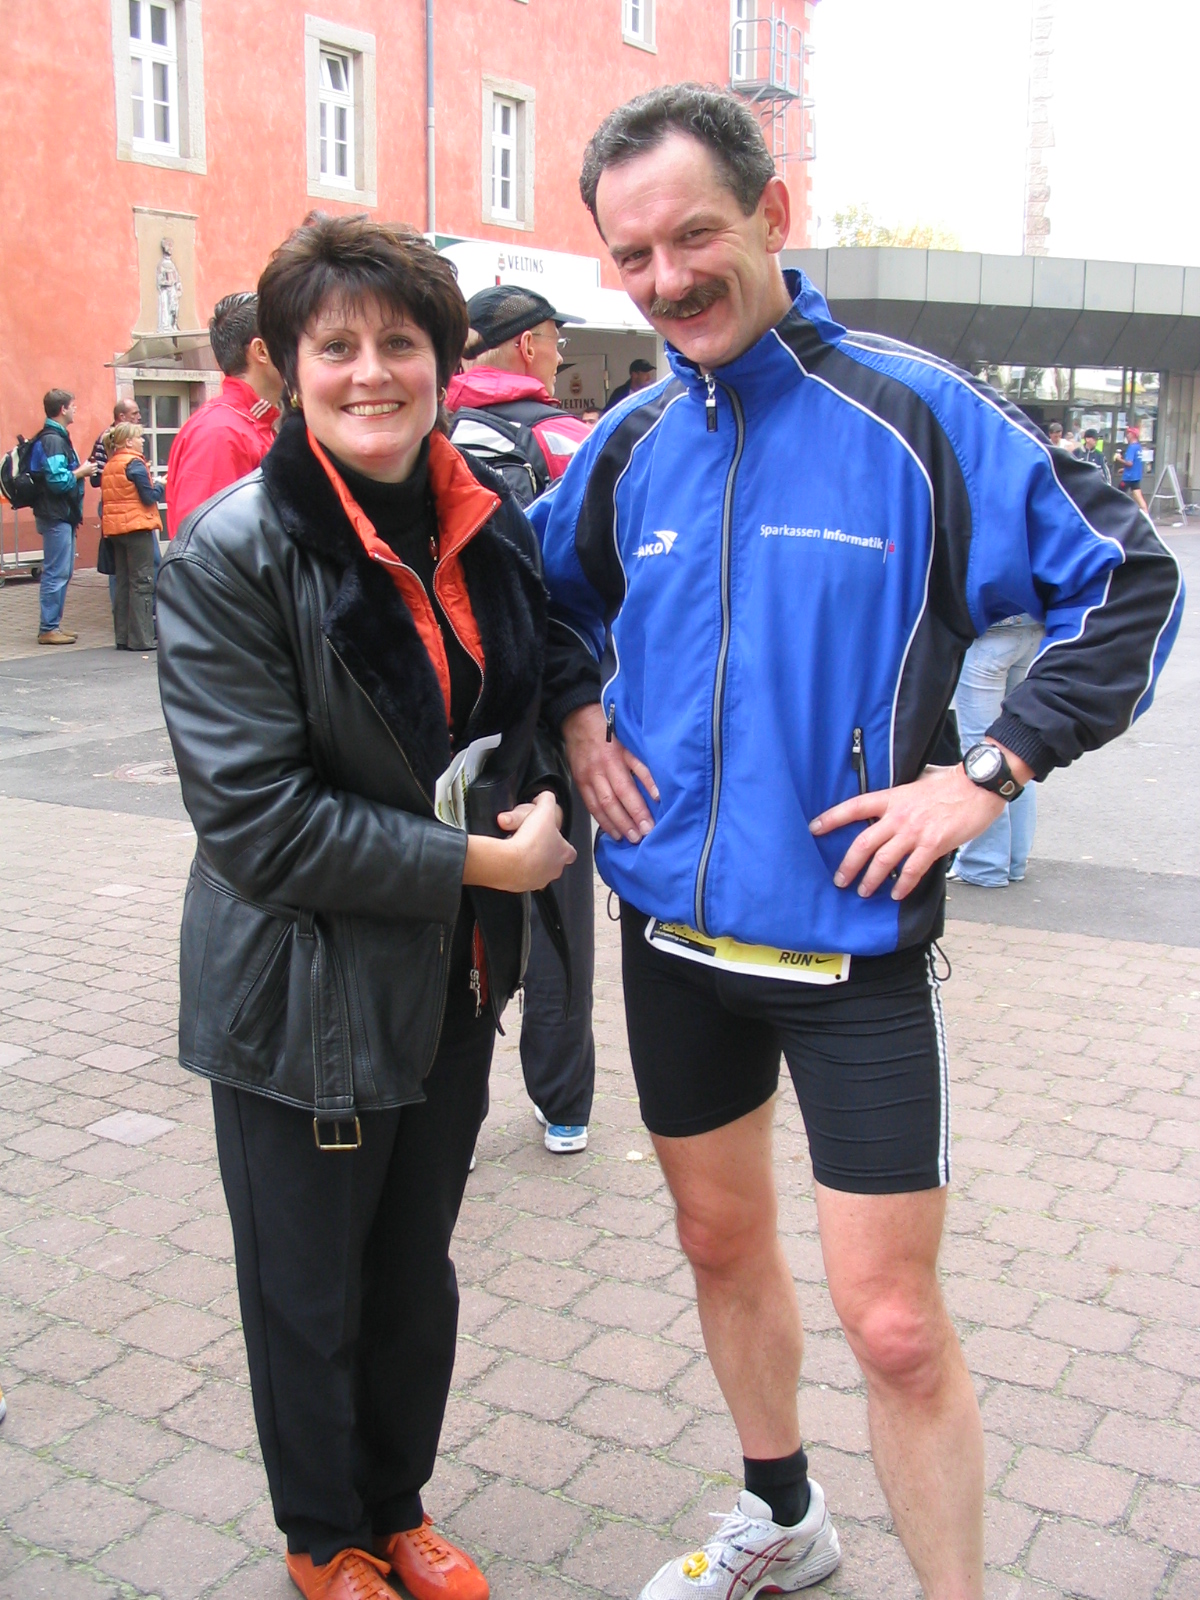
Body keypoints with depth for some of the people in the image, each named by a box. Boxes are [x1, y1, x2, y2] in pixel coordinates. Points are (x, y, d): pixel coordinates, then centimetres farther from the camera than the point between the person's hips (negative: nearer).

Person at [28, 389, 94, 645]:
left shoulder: (57, 437, 16)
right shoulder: (52, 441, -16)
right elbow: (58, 481, -24)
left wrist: (79, 471, 6)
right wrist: (81, 472, -12)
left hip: (61, 515, 11)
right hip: (55, 516, -11)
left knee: (62, 571, 14)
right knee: (56, 572, -7)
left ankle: (54, 624, 20)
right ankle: (48, 629, -2)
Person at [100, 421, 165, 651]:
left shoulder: (109, 465, 12)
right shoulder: (134, 464, -11)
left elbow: (107, 497, 13)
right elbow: (149, 497, -14)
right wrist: (161, 485, 2)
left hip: (115, 528, 8)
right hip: (137, 527, -8)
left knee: (123, 582, 11)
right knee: (142, 582, -5)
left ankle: (123, 637, 13)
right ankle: (141, 638, -6)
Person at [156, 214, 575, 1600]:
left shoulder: (488, 526, 1)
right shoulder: (230, 553, -16)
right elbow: (254, 817, -22)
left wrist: (545, 806, -2)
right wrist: (477, 863, -21)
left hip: (456, 980, 5)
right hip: (303, 1001, -5)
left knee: (418, 1275, 21)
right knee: (310, 1296, 14)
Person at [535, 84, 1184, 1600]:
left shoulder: (913, 411, -11)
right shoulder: (630, 443, 3)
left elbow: (1127, 582, -7)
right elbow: (552, 596, 23)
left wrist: (991, 768, -14)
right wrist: (578, 716, 5)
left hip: (854, 936, -5)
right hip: (671, 926, 5)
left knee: (893, 1323, -2)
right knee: (721, 1241, 21)